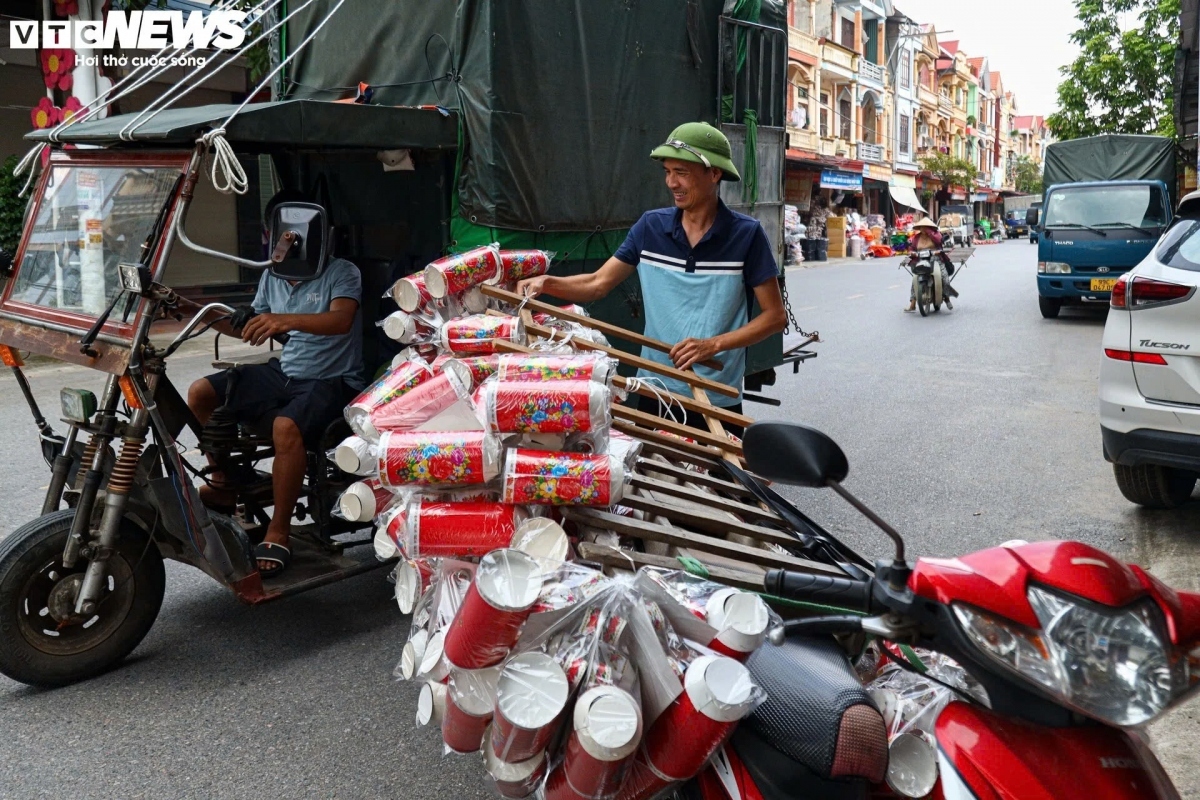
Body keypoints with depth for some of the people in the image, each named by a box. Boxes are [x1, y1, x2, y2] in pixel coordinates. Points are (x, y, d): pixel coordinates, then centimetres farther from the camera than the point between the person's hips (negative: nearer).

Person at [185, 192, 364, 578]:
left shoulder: (341, 272, -9)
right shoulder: (272, 277, 13)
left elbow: (341, 319, -29)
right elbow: (252, 328, 23)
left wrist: (284, 320, -44)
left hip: (332, 380, -8)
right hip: (284, 372, 8)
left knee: (286, 427, -36)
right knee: (201, 394, -3)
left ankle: (278, 532, -22)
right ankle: (223, 482, 13)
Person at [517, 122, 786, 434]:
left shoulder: (746, 234, -8)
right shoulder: (650, 227, 0)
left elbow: (775, 316, -6)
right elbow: (597, 284, 2)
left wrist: (713, 345, -17)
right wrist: (547, 283, -15)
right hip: (655, 392, 3)